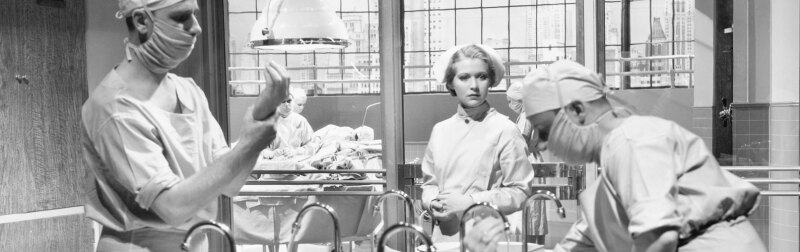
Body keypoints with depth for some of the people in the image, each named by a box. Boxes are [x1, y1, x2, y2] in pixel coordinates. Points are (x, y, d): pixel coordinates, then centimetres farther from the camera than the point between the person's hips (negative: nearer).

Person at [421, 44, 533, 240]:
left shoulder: (504, 130, -5)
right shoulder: (440, 130, 7)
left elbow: (520, 192, -5)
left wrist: (468, 202, -11)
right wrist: (433, 204, -4)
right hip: (444, 234, 3)